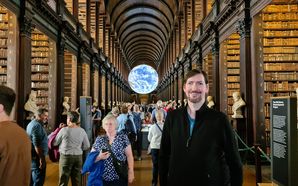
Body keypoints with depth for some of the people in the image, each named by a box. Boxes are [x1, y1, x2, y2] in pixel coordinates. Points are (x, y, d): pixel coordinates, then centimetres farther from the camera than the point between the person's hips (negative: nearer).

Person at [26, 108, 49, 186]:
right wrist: (42, 158, -22)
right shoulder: (37, 125, -18)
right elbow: (37, 144, -24)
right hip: (37, 157, -11)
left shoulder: (31, 123, 15)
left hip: (32, 156, 11)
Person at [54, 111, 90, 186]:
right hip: (78, 157, 3)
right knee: (77, 180, 13)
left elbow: (55, 143, 2)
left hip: (66, 156, -3)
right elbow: (87, 146, 3)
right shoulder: (82, 131, -2)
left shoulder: (64, 130, -11)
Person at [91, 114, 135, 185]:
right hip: (104, 178, 2)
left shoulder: (123, 137, -2)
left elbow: (129, 155, -1)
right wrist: (99, 157, -14)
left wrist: (131, 171, -6)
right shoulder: (99, 140, 3)